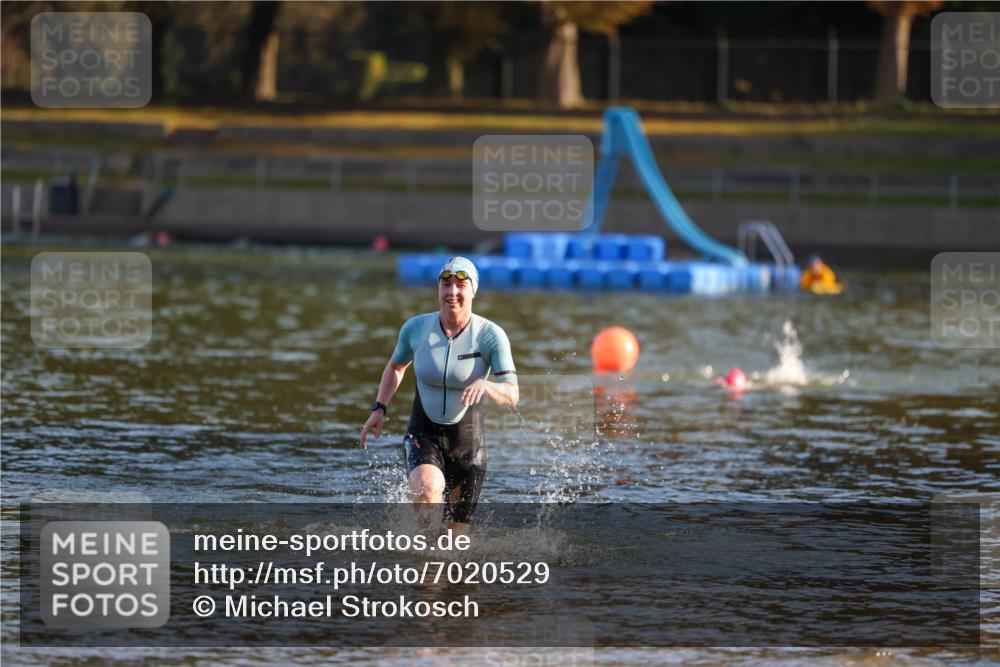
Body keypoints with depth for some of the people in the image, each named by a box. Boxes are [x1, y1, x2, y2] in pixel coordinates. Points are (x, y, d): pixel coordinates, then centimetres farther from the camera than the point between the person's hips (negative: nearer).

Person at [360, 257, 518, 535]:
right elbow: (396, 366, 16)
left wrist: (485, 385, -42)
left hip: (468, 441, 0)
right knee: (427, 488, -36)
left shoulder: (491, 335, -14)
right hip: (424, 436, 0)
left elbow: (512, 395, -21)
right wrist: (379, 409, 5)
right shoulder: (416, 328, -6)